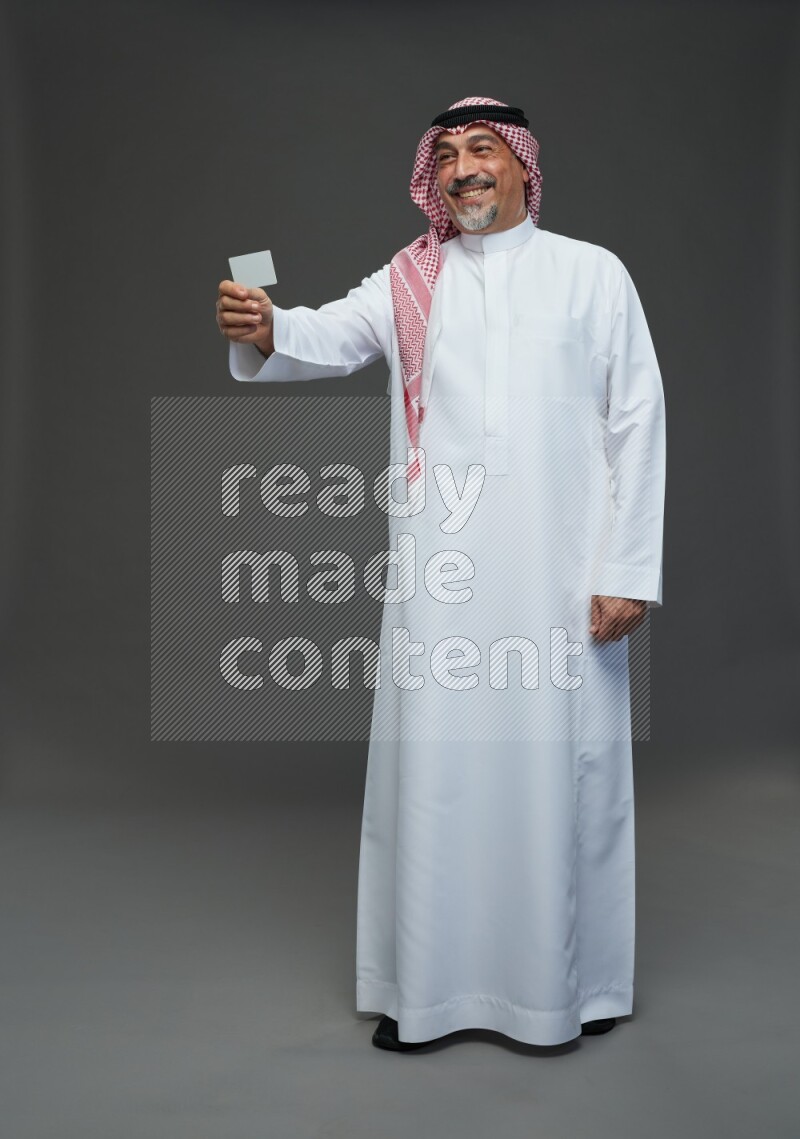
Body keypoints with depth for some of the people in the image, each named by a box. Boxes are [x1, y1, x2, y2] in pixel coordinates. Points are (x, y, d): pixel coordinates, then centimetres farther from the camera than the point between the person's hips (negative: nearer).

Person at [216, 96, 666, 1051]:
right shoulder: (409, 281, 10)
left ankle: (570, 979, 23)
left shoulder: (592, 274, 7)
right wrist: (265, 332, -32)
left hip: (562, 570, -1)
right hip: (442, 570, 1)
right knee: (434, 765, 4)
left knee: (560, 765, 5)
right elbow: (333, 337, -8)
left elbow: (637, 424, 3)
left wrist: (628, 569, -4)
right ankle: (426, 985, 18)